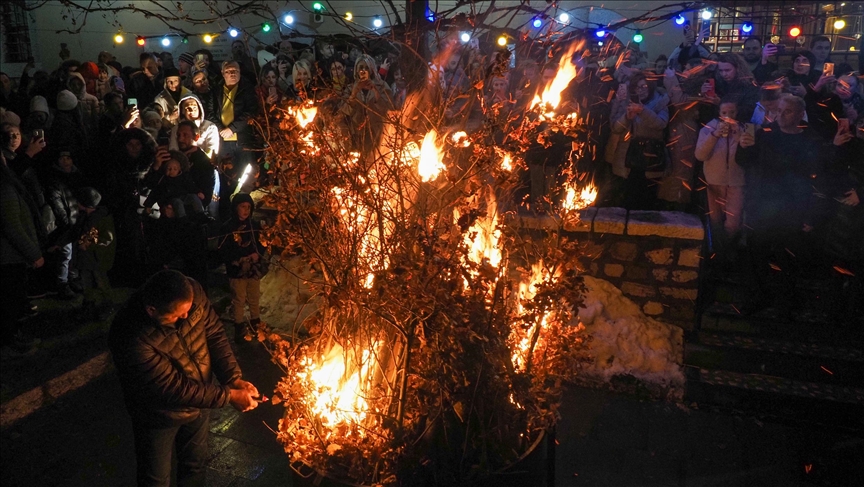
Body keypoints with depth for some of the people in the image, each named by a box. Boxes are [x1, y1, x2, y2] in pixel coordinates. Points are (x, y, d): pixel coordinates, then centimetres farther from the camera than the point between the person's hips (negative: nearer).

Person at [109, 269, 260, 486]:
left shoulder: (192, 293, -25)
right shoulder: (130, 338, -38)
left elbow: (215, 334, -10)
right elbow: (174, 388, -31)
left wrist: (234, 379, -20)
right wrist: (229, 396, -26)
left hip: (199, 401, 4)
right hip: (159, 415, -4)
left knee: (195, 464, 26)